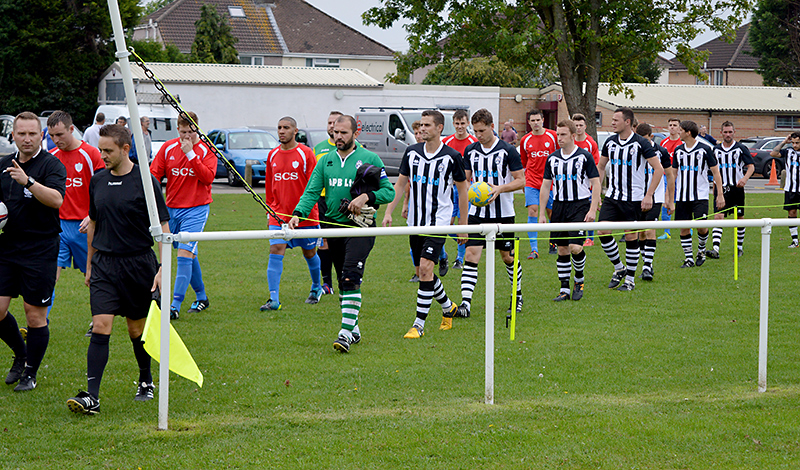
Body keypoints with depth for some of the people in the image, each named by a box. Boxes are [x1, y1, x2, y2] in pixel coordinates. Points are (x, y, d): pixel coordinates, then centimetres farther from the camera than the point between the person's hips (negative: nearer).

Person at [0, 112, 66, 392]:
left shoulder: (51, 165, -7)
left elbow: (56, 199, -24)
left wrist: (28, 181, -35)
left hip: (40, 250, -5)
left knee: (35, 313, 0)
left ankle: (30, 374, 13)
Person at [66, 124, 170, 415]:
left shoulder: (145, 181, -8)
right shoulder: (97, 181, 7)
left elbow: (162, 227, -6)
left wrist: (163, 269, -13)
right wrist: (90, 264, 18)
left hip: (139, 263, -3)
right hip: (104, 264, 3)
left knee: (138, 330, 8)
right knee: (100, 327, -10)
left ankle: (146, 381, 33)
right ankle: (91, 397, -15)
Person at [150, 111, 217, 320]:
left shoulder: (206, 150, -4)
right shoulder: (168, 148, 4)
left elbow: (208, 177, -17)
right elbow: (154, 175, 4)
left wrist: (190, 154, -21)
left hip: (196, 209, -4)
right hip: (172, 208, 4)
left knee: (184, 254, -15)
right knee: (189, 255, 13)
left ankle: (176, 305, -17)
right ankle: (202, 297, 30)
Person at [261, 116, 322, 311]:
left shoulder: (306, 153, -7)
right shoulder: (272, 155, 7)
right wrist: (270, 207, 15)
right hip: (279, 214, 3)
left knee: (309, 253, 14)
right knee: (275, 252, -12)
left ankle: (316, 288, 39)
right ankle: (274, 299, -15)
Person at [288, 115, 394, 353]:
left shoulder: (369, 159, -2)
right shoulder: (325, 161, 10)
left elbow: (389, 191, -1)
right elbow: (311, 192, 5)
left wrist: (367, 197, -18)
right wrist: (298, 214, -12)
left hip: (360, 227, -5)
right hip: (334, 225, 5)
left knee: (351, 279, -18)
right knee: (343, 281, 11)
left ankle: (346, 332, -22)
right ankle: (354, 329, 23)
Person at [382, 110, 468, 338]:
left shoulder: (451, 156, -6)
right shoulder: (412, 152, 4)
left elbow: (462, 188, 2)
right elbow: (400, 183, 13)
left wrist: (463, 224, 3)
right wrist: (388, 212, 5)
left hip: (439, 221, -5)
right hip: (415, 222, 5)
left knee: (425, 269, -16)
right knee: (422, 273, 10)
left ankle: (419, 325, -12)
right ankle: (448, 307, 36)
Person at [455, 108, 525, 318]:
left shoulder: (508, 151, -7)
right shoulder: (470, 151, 5)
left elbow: (521, 181, -5)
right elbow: (465, 179, 14)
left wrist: (500, 188, -21)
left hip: (503, 213, -2)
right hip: (477, 212, 2)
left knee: (507, 256, 9)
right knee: (471, 254, -10)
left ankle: (518, 295, 31)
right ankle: (466, 303, -14)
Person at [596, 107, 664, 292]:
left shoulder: (641, 143, -11)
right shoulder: (610, 142, 5)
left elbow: (659, 169, -9)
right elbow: (600, 167, 19)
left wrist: (648, 195, -13)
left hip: (634, 199, -5)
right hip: (612, 196, 5)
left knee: (631, 237, 0)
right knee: (603, 232, -6)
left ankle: (630, 279, 12)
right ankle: (619, 268, 15)